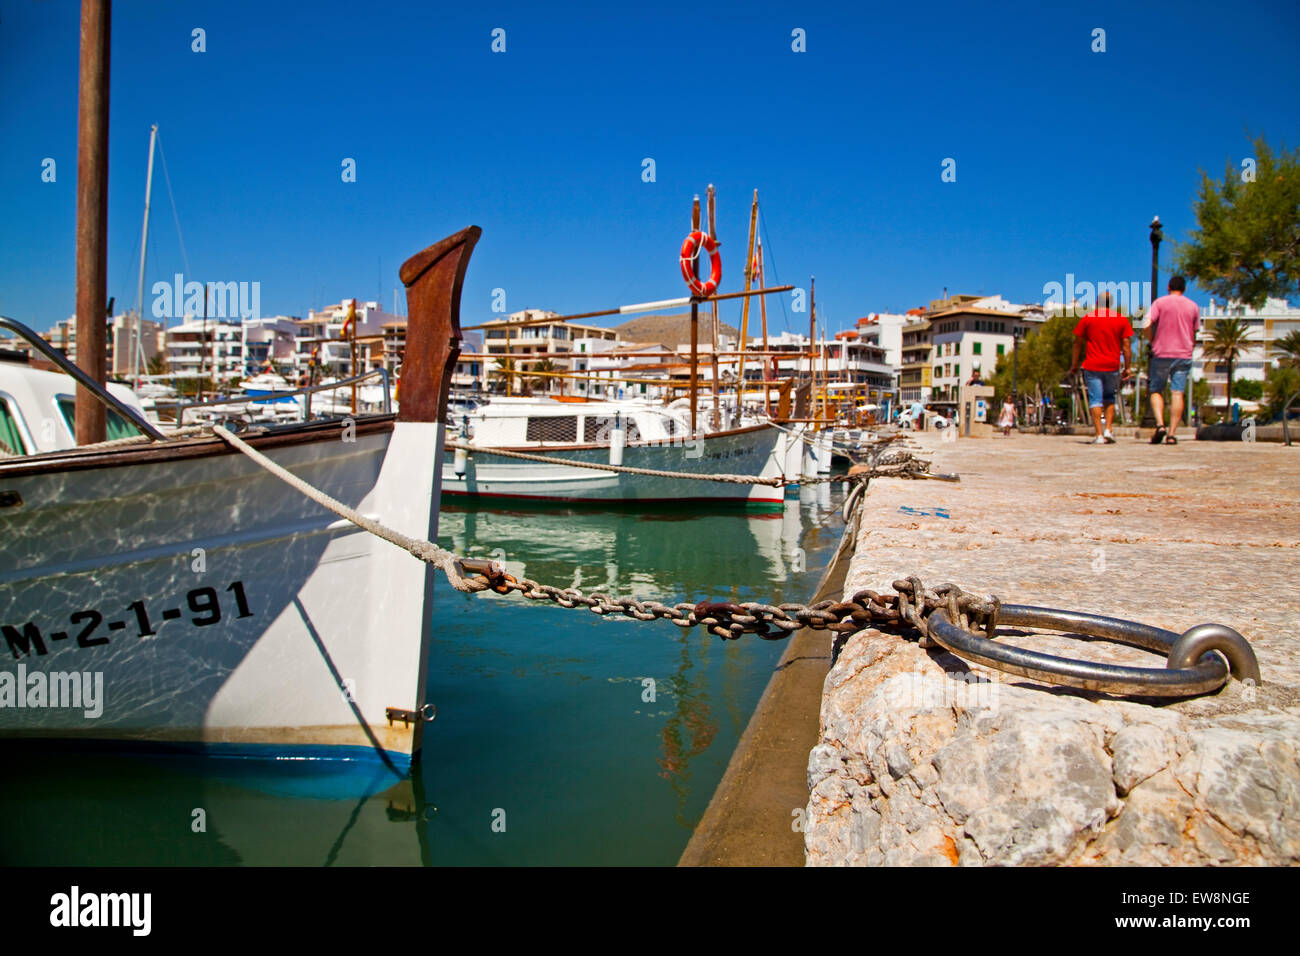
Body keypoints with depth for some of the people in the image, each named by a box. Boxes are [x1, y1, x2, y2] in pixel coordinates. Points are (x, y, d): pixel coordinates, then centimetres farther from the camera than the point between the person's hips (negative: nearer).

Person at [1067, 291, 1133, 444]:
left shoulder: (1087, 318, 3)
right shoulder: (1121, 320, 6)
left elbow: (1078, 343, 2)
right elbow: (1125, 345, 4)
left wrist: (1074, 366, 8)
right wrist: (1127, 368, 7)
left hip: (1092, 366, -2)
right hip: (1112, 367, 2)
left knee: (1095, 400, -2)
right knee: (1109, 399, 17)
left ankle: (1099, 435, -8)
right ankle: (1108, 430, 4)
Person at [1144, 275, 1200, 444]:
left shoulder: (1160, 302, 0)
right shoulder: (1193, 306, 10)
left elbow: (1146, 326, -13)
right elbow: (1194, 335, 13)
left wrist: (1153, 341, 3)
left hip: (1162, 354, -2)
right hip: (1184, 355, 2)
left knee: (1156, 391, 9)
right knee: (1177, 394, -2)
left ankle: (1160, 424, -12)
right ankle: (1171, 434, -6)